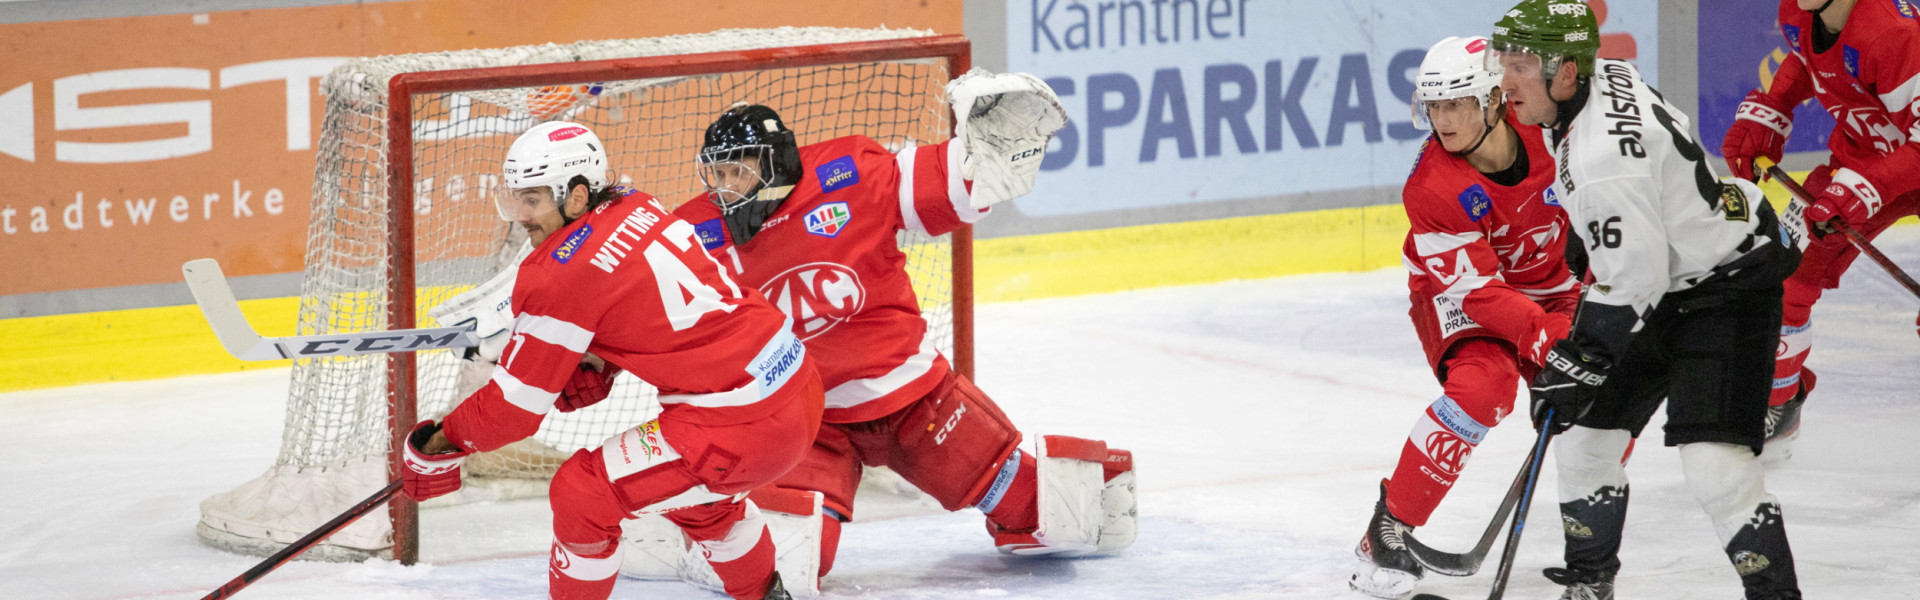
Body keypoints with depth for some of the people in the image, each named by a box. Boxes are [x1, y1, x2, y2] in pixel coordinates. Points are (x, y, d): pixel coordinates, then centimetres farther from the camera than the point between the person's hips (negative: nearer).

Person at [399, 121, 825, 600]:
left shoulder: (564, 274, -14)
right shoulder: (637, 209, 8)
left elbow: (516, 404, -6)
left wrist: (440, 444, 7)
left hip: (741, 427, -9)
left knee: (582, 493, 0)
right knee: (694, 492, 35)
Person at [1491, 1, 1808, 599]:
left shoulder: (1603, 156, -31)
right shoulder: (1604, 76, -1)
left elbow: (1634, 281, -28)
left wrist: (1578, 362, -19)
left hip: (1730, 285, -11)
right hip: (1668, 283, 11)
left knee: (1713, 459, -22)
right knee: (1583, 430, 12)